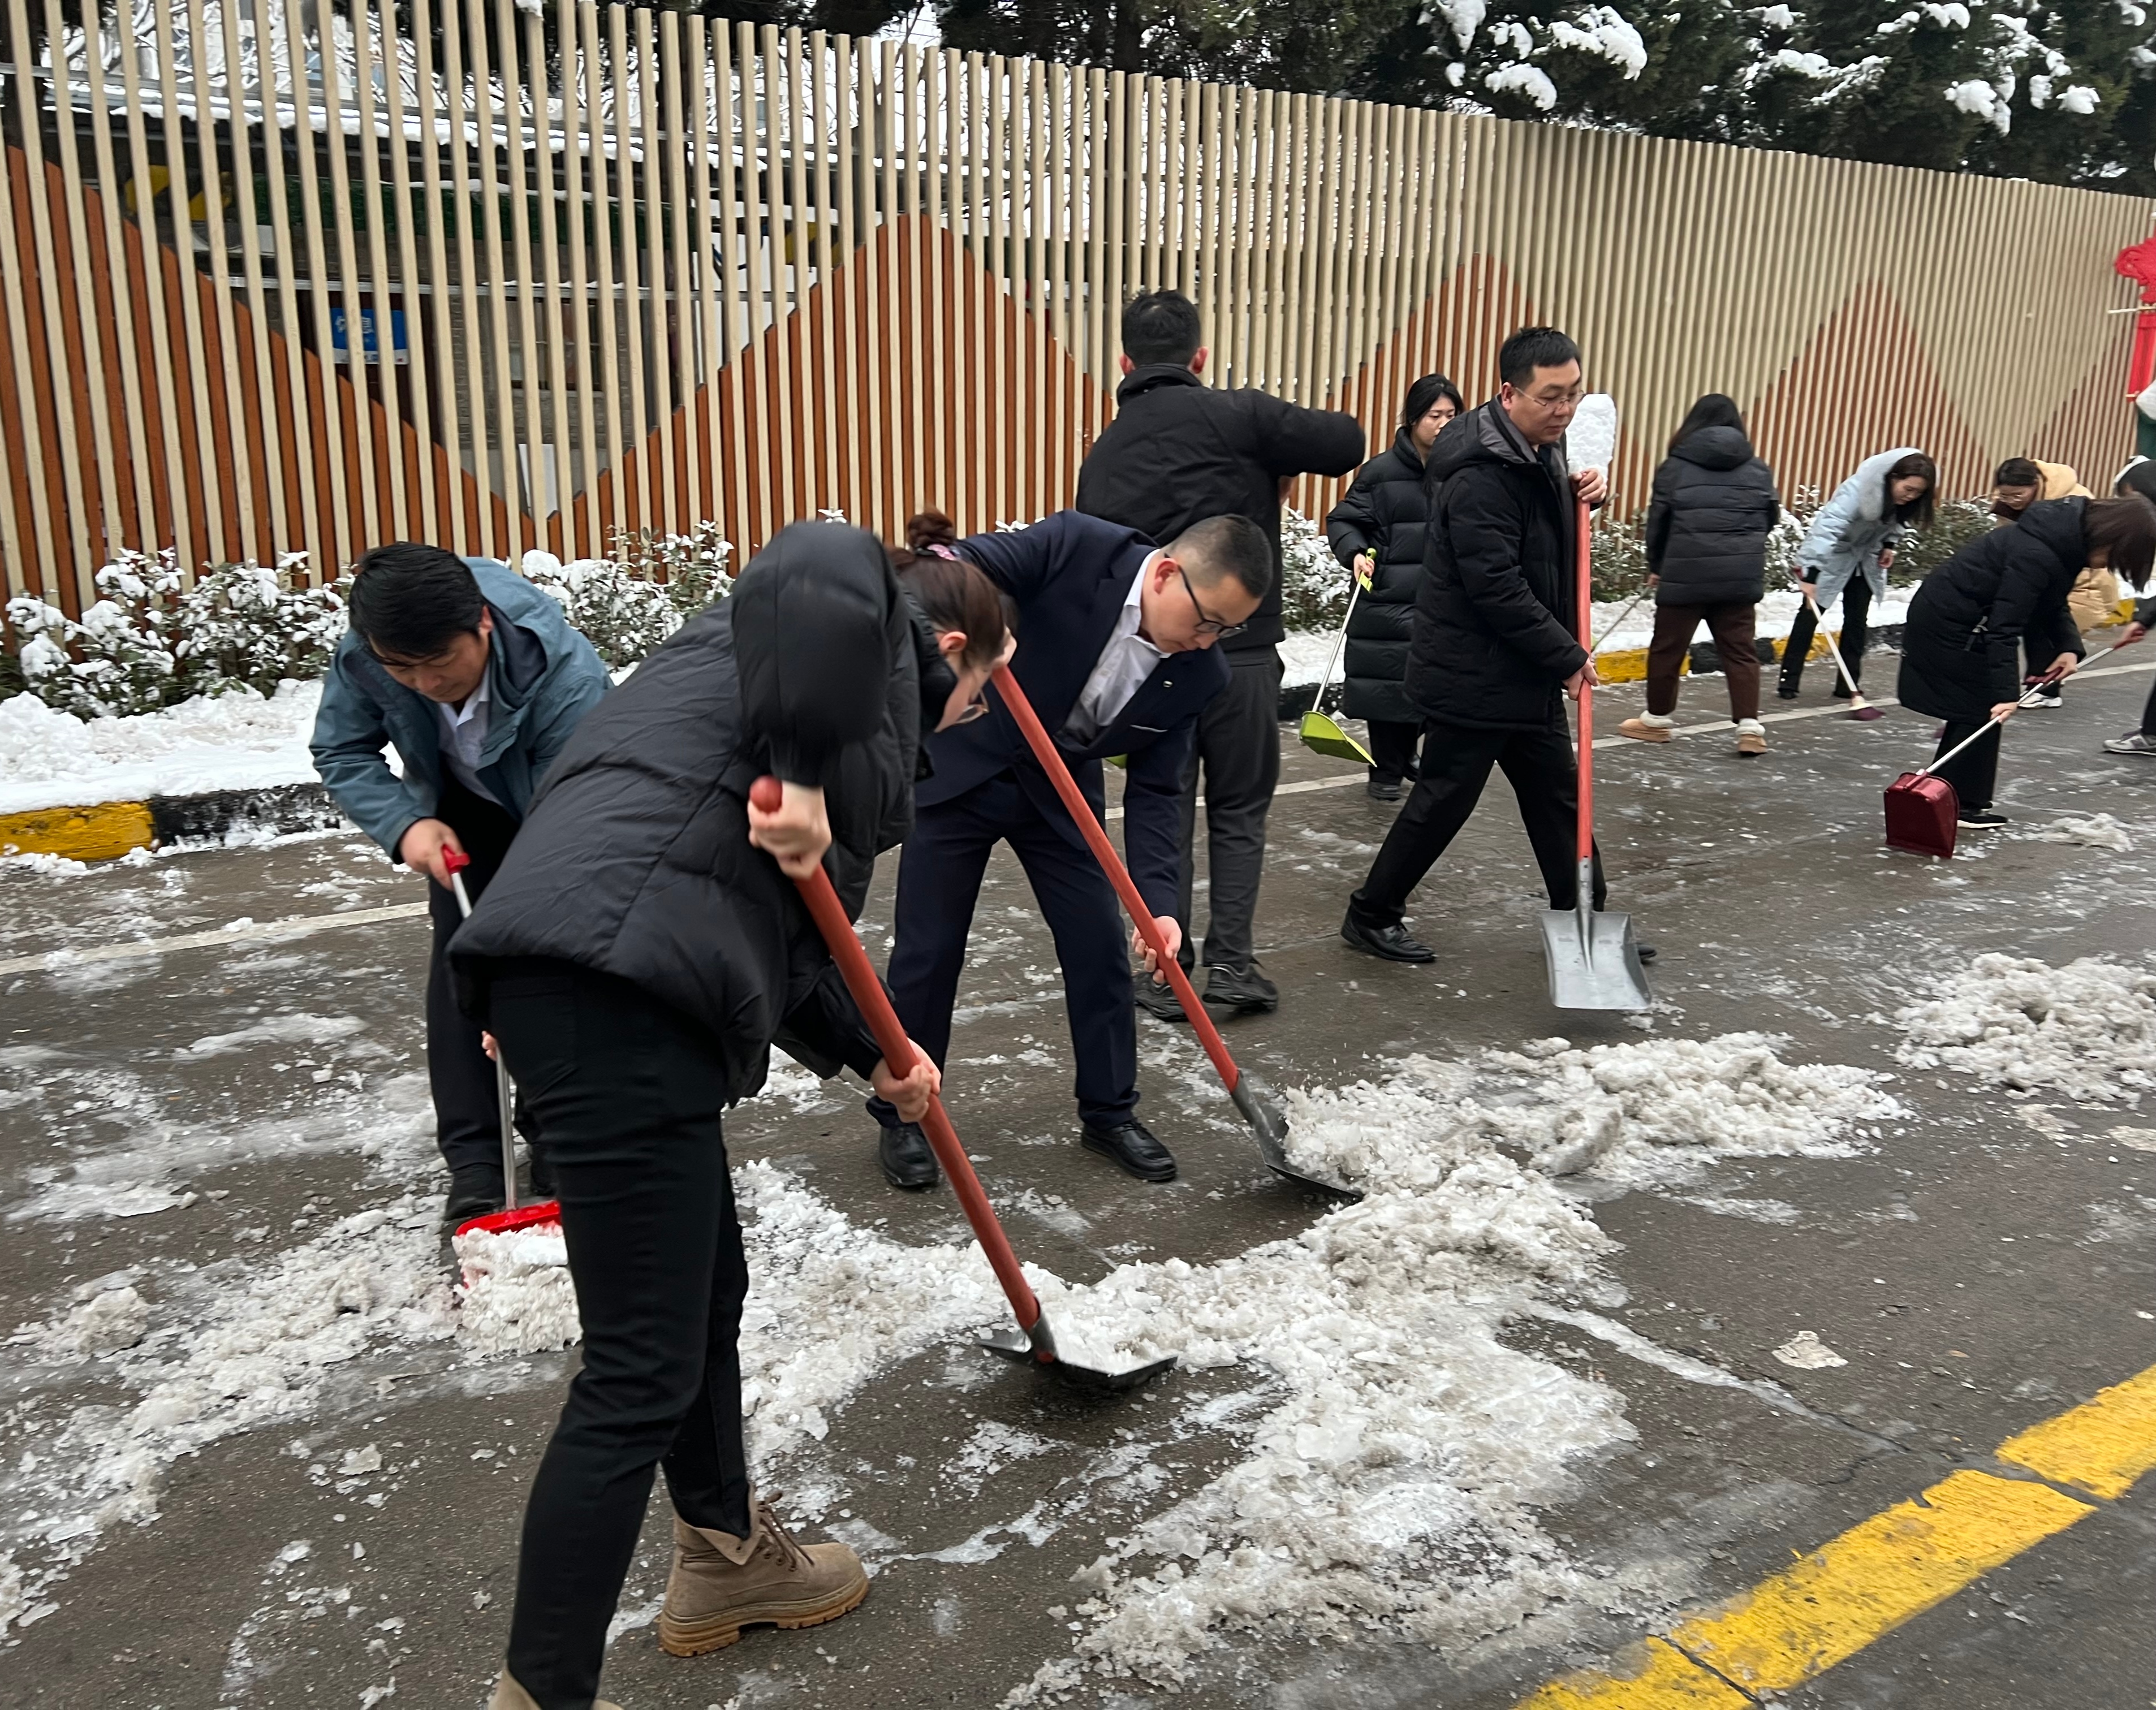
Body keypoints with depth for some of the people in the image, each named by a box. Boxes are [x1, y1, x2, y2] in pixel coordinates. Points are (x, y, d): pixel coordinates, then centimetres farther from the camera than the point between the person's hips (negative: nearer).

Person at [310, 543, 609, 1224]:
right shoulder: (362, 654, -31)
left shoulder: (566, 677, -44)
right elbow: (340, 752, -11)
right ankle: (473, 1160, -1)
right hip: (466, 808, 3)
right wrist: (405, 823, -31)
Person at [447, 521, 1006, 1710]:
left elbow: (774, 936, 33)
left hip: (579, 977, 11)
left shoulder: (857, 707, 32)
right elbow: (812, 565, -21)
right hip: (613, 990, -11)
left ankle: (725, 1561, 46)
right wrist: (805, 774, -18)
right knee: (643, 1378, -3)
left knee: (708, 1299, 25)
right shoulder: (872, 630, 6)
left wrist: (869, 1053, 36)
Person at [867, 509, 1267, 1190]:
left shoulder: (1200, 677, -13)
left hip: (1060, 791, 4)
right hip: (961, 767, -3)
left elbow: (1154, 789, -10)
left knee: (1100, 949, 3)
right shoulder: (1077, 548, -25)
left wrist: (1158, 902, -21)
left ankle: (1109, 1112, 23)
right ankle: (901, 1116, 21)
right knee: (928, 952, 1)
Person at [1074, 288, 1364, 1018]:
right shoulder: (1236, 416, -6)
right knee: (1239, 813, 12)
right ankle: (1231, 960, 8)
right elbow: (1347, 441, -5)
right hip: (1240, 654, -3)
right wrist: (1279, 462, 13)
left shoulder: (1103, 455, 11)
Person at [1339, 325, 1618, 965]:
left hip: (1529, 670, 9)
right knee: (1443, 802, 1)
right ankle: (1371, 917, 17)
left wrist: (1577, 494, 1)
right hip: (1473, 676, -9)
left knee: (1558, 796, 15)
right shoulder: (1481, 475, -24)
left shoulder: (1540, 450, 7)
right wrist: (1568, 656, -20)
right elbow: (1496, 587, -27)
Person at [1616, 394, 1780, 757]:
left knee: (1668, 647, 11)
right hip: (1741, 574, 3)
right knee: (1739, 649, 8)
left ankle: (1657, 719, 22)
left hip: (1686, 571, -3)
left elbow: (1658, 521, 1)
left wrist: (1656, 566, 13)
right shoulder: (1757, 469, 10)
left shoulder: (1676, 466, 0)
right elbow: (1770, 518, 13)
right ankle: (1750, 727, 1)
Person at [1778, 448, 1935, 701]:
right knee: (1812, 611, -6)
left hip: (1867, 558, 6)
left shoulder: (1906, 500, -17)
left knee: (1857, 619, 2)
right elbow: (1827, 527, -44)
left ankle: (1847, 686, 6)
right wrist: (1810, 572, -52)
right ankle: (1789, 680, -2)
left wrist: (1889, 544, -5)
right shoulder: (1859, 489, -35)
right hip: (1833, 553, -5)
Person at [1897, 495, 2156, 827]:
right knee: (1980, 712, -5)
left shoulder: (2070, 538, 0)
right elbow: (2004, 627, -29)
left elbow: (2051, 604, 11)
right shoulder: (2037, 556, -29)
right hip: (1947, 623, -10)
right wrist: (2007, 693, -29)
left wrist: (2069, 647, -5)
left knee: (1976, 711, 12)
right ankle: (1962, 805, 3)